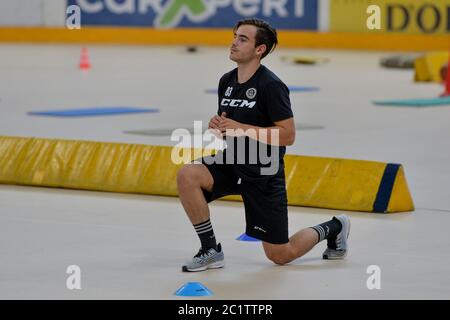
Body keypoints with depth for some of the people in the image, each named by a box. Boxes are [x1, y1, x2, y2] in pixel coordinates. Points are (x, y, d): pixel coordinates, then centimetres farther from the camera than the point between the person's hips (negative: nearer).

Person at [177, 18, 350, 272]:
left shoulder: (271, 85, -18)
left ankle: (333, 228, 32)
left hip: (263, 174, -6)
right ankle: (211, 251, -10)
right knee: (187, 175, -23)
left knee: (281, 256, 2)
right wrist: (217, 126, -7)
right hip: (232, 165, 6)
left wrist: (241, 128, -25)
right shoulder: (226, 81, 4)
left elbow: (288, 135, -21)